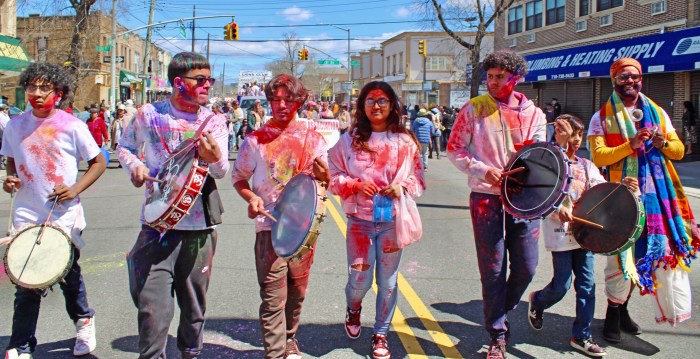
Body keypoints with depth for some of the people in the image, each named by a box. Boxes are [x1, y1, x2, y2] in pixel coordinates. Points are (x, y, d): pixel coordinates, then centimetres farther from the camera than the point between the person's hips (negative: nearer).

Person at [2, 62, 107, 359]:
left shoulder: (72, 126, -7)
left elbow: (99, 162, -1)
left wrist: (75, 189, -14)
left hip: (65, 215, -2)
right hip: (26, 217, 2)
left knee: (69, 274, 10)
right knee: (26, 283, 2)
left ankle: (83, 320, 38)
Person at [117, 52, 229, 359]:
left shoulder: (215, 121, 3)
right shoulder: (149, 114, 0)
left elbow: (221, 171, -5)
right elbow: (124, 146, 16)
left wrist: (215, 158, -27)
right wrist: (134, 166, -4)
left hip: (200, 223, 2)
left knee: (194, 304, 12)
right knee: (153, 307, -6)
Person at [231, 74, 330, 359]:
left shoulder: (312, 138, 5)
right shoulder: (256, 139, 0)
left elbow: (327, 179, 11)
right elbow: (238, 177, 8)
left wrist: (321, 171, -12)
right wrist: (252, 198, -11)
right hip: (269, 226, -2)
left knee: (297, 291, 15)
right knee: (273, 296, -5)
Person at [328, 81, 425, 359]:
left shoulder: (404, 141, 2)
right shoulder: (350, 139, 2)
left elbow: (419, 180, 6)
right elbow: (334, 177, 3)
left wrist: (402, 187, -14)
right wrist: (356, 184, -14)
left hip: (392, 220, 1)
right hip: (359, 220, 0)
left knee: (387, 281, 7)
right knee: (360, 279, 3)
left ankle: (380, 334, 25)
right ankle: (353, 309, 39)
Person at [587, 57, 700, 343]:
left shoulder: (657, 112, 15)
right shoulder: (602, 118, 3)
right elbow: (598, 156, -9)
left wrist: (663, 143, -8)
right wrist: (632, 144, -19)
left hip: (657, 195, 4)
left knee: (657, 249, 5)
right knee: (622, 253, -5)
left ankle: (623, 309, 21)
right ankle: (613, 314, 11)